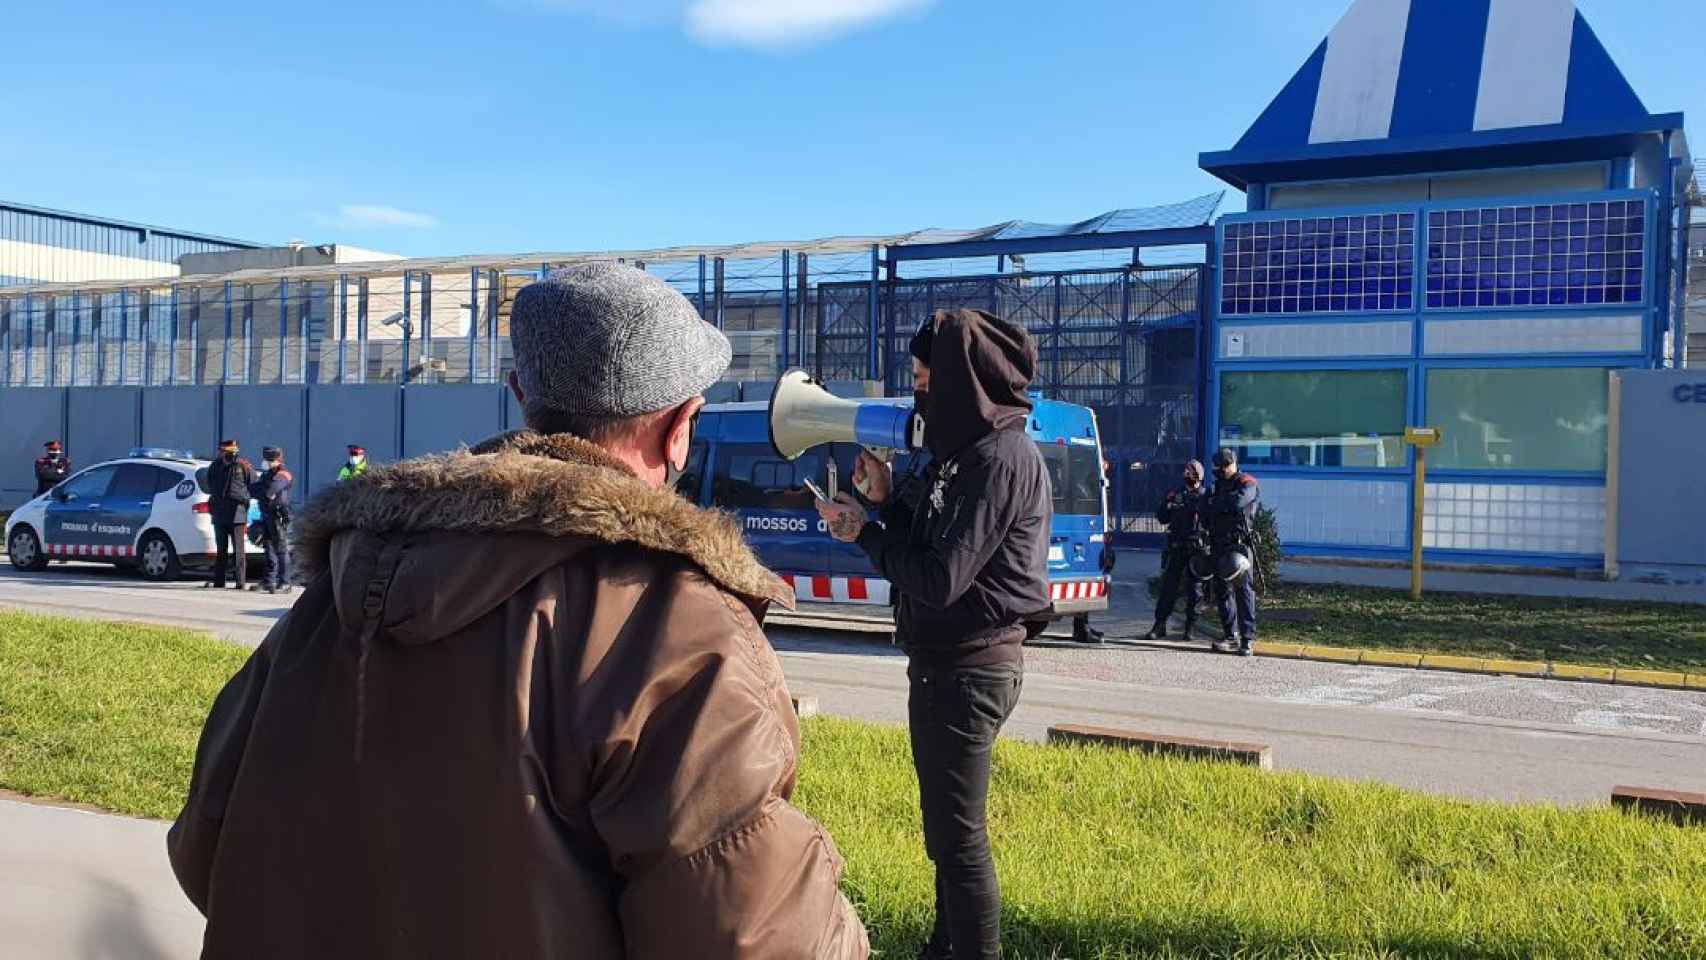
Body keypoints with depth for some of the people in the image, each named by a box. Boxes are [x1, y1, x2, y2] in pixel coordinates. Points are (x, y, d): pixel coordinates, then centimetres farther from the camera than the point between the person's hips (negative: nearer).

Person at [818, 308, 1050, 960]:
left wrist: (864, 533, -11)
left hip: (969, 667, -11)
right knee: (946, 823, 22)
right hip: (949, 660, 11)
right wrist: (886, 501, 2)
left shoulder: (1000, 459, -20)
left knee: (957, 833, -2)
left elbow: (938, 580, -24)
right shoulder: (970, 453, 11)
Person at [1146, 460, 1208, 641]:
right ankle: (1160, 625, 3)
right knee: (1168, 587, 0)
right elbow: (1161, 517, 12)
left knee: (1194, 589, 3)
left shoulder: (1206, 495, 4)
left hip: (1197, 549, -2)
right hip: (1176, 548, 2)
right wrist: (1168, 507, -6)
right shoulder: (1174, 493, 12)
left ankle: (1190, 627, 11)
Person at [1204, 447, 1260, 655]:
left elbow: (1236, 502, -23)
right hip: (1219, 545, 8)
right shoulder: (1219, 485, 20)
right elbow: (1206, 516, 25)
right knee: (1222, 590, 8)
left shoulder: (1247, 484, -3)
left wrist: (1214, 504, -9)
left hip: (1239, 545, -8)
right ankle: (1231, 636, 14)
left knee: (1243, 590, -9)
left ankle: (1247, 638, -11)